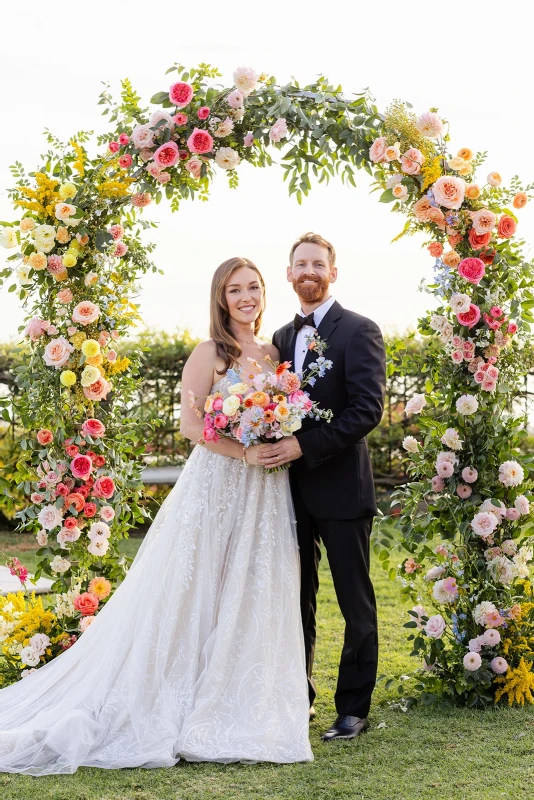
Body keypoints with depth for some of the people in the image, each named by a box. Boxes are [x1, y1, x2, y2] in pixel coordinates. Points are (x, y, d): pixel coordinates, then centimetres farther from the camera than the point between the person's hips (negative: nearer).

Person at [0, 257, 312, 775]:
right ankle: (182, 705, 8)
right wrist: (244, 452, -19)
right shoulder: (209, 353, -6)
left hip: (264, 494, 6)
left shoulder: (272, 353, 12)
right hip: (216, 486, -6)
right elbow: (190, 424, -12)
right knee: (197, 595, -2)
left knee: (254, 598, 8)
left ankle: (238, 707, 19)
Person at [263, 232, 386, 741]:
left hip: (340, 488, -6)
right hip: (292, 488, 6)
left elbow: (368, 408, -16)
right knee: (296, 599, 13)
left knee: (355, 603, 4)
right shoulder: (281, 338, 14)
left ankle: (353, 708, 14)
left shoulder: (358, 331, -6)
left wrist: (303, 445, -21)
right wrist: (273, 444, -4)